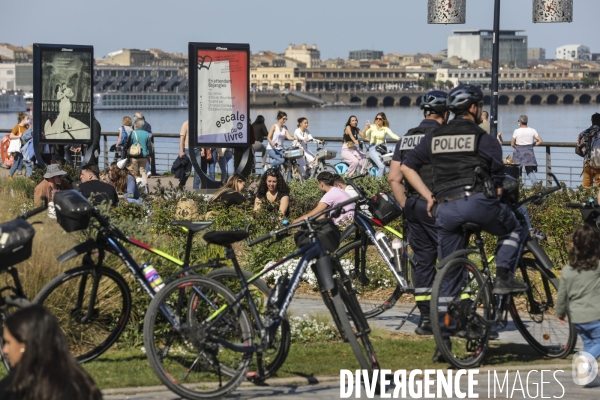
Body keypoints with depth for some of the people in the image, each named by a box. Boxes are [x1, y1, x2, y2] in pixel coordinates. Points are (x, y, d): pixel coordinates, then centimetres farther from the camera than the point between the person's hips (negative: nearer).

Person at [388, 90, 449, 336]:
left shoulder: (407, 138, 12)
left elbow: (394, 178, 9)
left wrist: (406, 205, 11)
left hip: (413, 205, 7)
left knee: (423, 260, 11)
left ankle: (425, 318, 11)